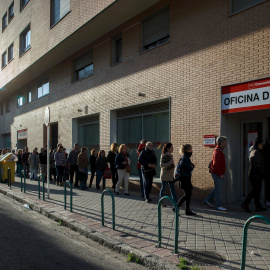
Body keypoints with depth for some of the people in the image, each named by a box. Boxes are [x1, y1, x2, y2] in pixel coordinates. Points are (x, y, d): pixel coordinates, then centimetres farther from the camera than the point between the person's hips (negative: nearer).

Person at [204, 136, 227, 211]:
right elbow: (216, 164, -24)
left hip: (218, 173, 10)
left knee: (217, 188, 17)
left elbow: (213, 162, 21)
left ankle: (208, 200, 23)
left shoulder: (219, 150, 15)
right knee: (218, 189, -3)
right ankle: (218, 205, 4)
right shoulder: (218, 151, -18)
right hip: (218, 174, -10)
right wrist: (220, 174, -21)